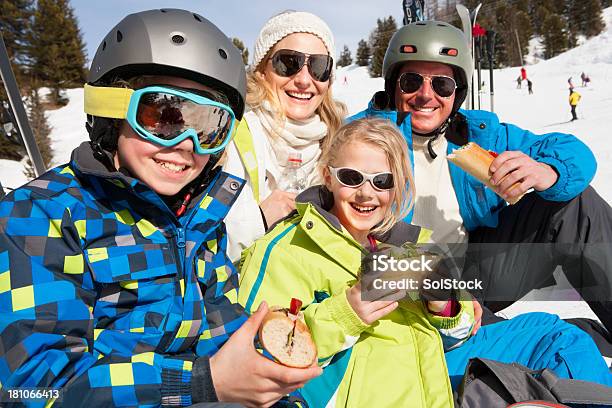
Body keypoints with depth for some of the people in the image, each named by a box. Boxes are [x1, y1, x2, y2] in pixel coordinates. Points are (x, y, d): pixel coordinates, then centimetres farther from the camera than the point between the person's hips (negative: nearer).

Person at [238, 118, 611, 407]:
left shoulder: (410, 240, 12)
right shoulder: (286, 248, -7)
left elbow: (447, 338, 15)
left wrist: (445, 308, -8)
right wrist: (342, 315, -24)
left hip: (436, 369, 7)